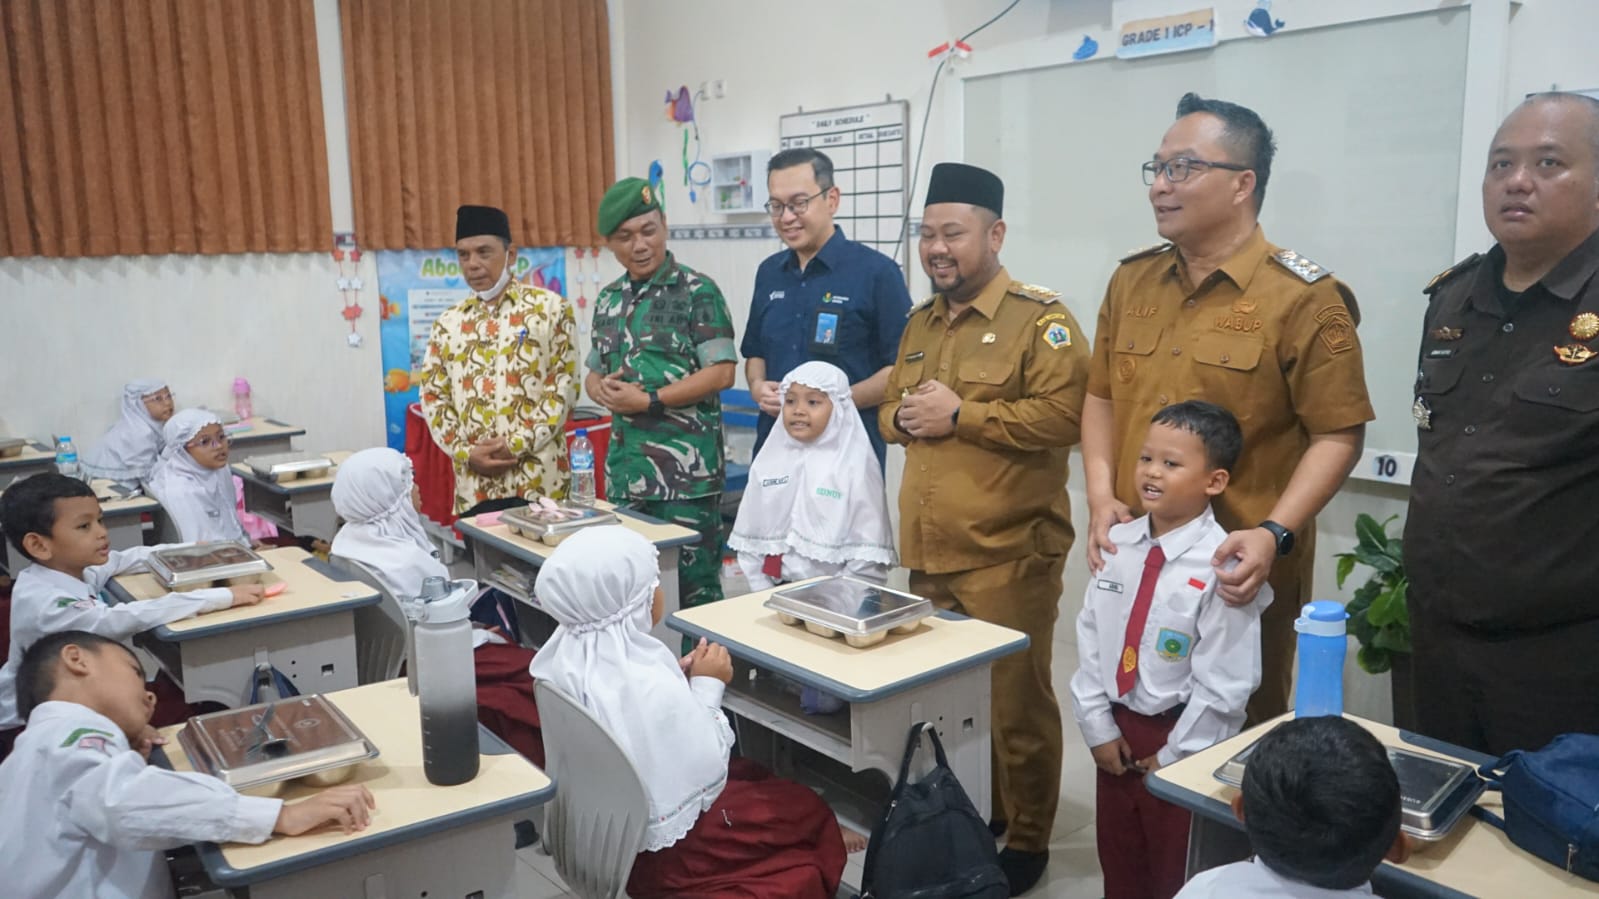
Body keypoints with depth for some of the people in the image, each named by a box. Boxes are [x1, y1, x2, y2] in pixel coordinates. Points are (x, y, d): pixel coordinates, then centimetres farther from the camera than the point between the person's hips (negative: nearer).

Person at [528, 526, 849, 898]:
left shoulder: (567, 654, -9)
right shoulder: (651, 687, -35)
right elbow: (705, 777, -23)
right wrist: (706, 687, -15)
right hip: (656, 850, -8)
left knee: (753, 773, 25)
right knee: (810, 810, 10)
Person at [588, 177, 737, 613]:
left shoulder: (697, 292, -7)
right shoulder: (609, 299, 13)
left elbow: (721, 373, -13)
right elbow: (593, 373, 19)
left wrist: (647, 401, -16)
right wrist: (603, 389, -5)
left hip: (686, 470, -6)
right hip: (626, 469, 6)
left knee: (694, 585, 2)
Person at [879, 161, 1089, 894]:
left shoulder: (1040, 319, -8)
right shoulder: (920, 323, 15)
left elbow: (1060, 417, -19)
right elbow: (892, 406, 21)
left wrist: (958, 413, -18)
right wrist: (904, 416, -3)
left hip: (1006, 553, -7)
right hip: (928, 552, 7)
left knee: (1014, 700, 5)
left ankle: (1027, 840, 22)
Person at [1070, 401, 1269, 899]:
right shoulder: (1117, 542, -4)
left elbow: (1224, 684, -19)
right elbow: (1090, 638, 2)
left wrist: (1174, 756, -13)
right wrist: (1098, 725, -1)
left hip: (1181, 739, -5)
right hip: (1118, 728, 5)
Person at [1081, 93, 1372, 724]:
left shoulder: (1302, 298, -9)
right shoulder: (1132, 281, 8)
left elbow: (1339, 434, -9)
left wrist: (1274, 535, -21)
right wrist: (1101, 498, -1)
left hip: (1239, 572, -5)